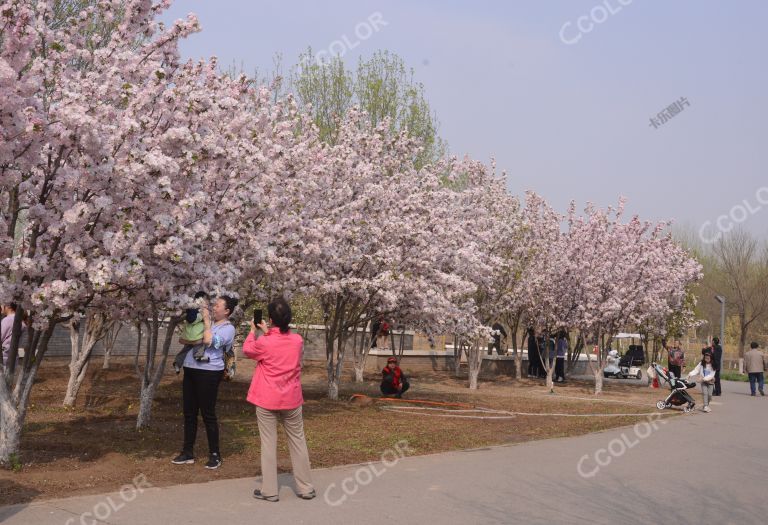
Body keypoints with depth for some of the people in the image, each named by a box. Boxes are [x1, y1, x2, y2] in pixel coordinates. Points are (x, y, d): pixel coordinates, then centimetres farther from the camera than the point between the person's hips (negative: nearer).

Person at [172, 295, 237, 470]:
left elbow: (208, 341, -21)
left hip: (208, 373, -7)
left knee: (208, 414, -2)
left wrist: (206, 320, -11)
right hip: (190, 370, 8)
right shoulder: (207, 323, 14)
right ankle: (188, 453, 20)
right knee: (189, 413, 11)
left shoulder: (228, 328, -7)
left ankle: (215, 455, 10)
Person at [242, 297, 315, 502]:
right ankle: (306, 488, 18)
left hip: (267, 401, -3)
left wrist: (253, 331, 18)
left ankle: (269, 490, 8)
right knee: (298, 442, 12)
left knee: (268, 443, 5)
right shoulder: (297, 340, -5)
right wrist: (267, 333, 15)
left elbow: (247, 350, 5)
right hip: (291, 400, 3)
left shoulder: (264, 343, -15)